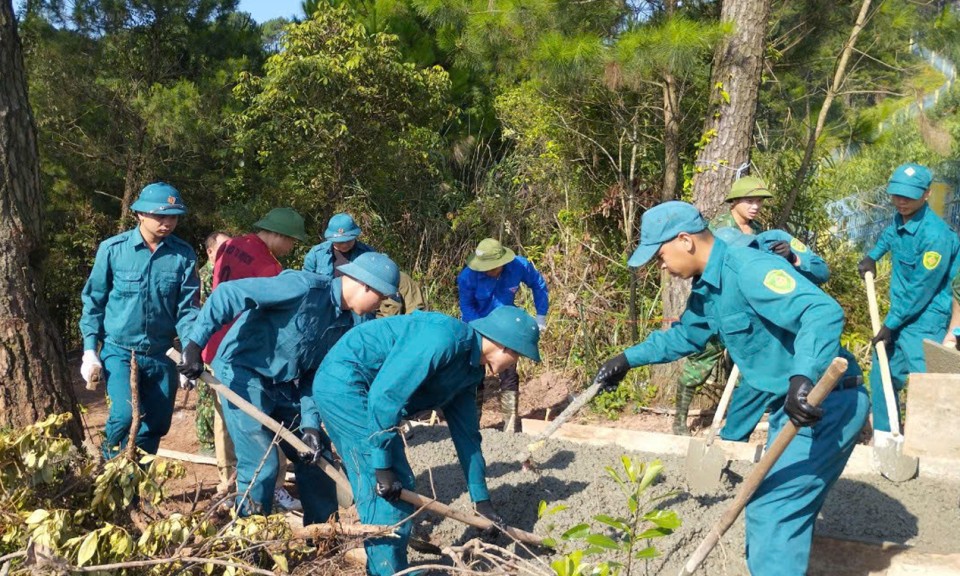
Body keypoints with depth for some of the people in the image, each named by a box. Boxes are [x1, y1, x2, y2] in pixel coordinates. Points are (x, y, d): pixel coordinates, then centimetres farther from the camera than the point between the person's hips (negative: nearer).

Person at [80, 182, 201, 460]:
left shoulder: (184, 255, -5)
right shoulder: (113, 249, -8)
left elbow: (187, 307, -3)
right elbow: (93, 301, 2)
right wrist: (90, 349, -3)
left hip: (160, 354, 3)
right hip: (118, 350, -2)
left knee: (157, 424, 8)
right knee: (126, 414, -20)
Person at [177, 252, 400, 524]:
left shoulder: (349, 322, 0)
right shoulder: (305, 287, -25)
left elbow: (317, 374, 5)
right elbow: (228, 292, -27)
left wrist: (310, 423, -5)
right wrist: (195, 343, -30)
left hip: (284, 383, 8)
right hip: (242, 372, -8)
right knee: (262, 464, -11)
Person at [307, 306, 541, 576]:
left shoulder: (471, 370, 7)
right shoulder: (444, 338, -24)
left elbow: (466, 433, 17)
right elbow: (384, 395, -28)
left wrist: (481, 500, 20)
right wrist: (382, 467, -22)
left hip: (353, 389, 10)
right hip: (343, 382, -10)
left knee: (376, 487, 14)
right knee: (388, 488, -8)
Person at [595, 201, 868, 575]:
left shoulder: (748, 268, -23)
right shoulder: (706, 288, 9)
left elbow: (824, 312, -36)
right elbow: (684, 336, 28)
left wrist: (803, 378, -50)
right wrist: (629, 359, 28)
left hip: (827, 403, -10)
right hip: (794, 405, 10)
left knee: (772, 510, -8)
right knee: (780, 506, 19)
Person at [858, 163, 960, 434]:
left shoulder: (935, 234, -23)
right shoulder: (899, 219, 3)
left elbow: (922, 289, -20)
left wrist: (890, 324, -14)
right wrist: (872, 256, 16)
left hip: (926, 318, -9)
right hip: (900, 313, 9)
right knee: (882, 375, 16)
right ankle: (884, 438, 30)